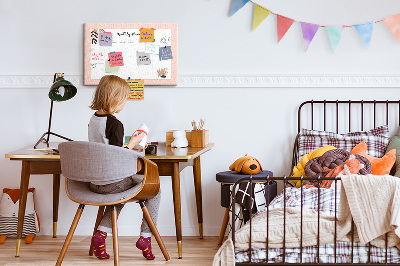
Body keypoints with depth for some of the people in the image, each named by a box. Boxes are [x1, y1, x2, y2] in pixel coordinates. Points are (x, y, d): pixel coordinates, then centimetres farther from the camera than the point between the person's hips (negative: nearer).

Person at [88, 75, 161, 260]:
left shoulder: (93, 119, 6)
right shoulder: (115, 124, -19)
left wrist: (128, 147, 19)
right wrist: (132, 143, -8)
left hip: (94, 182, 8)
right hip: (112, 182, -8)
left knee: (121, 192, 35)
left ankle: (101, 233, 17)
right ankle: (145, 237, 10)